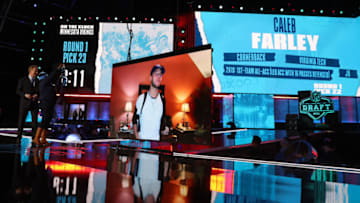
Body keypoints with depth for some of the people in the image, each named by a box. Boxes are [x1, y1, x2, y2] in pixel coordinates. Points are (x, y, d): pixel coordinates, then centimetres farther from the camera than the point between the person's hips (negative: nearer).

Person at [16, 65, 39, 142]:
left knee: (35, 120, -1)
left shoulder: (38, 81, 10)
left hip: (34, 103, 2)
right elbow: (18, 91, -2)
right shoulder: (22, 80, 0)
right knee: (21, 120, 2)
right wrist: (25, 95, -20)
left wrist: (37, 95, -10)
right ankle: (19, 136, 19)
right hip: (24, 103, -2)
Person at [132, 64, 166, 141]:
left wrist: (163, 128, -1)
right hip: (141, 139, -2)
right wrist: (137, 136, -9)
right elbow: (135, 120, 0)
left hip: (156, 140, 2)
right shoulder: (142, 98, -5)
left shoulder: (162, 99, 3)